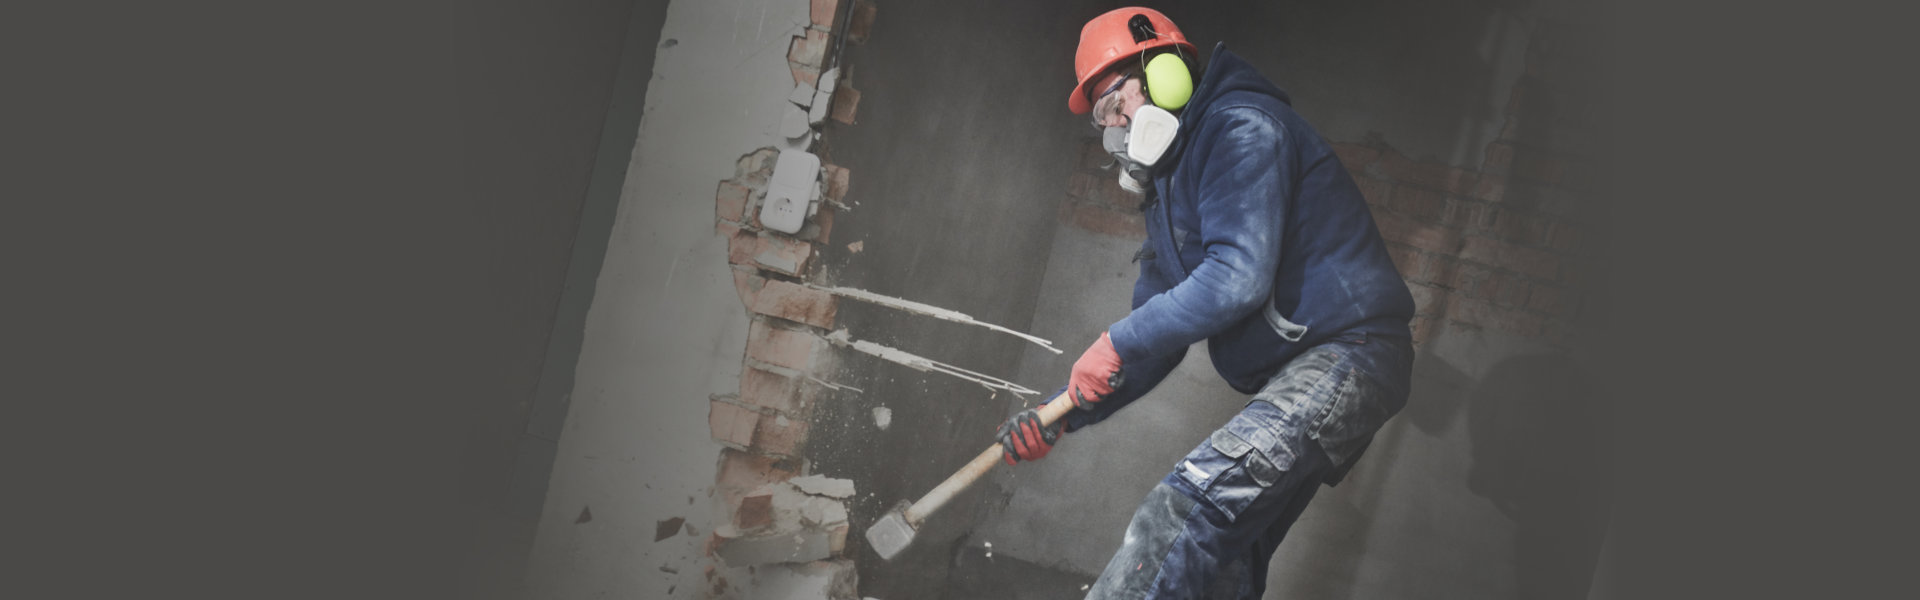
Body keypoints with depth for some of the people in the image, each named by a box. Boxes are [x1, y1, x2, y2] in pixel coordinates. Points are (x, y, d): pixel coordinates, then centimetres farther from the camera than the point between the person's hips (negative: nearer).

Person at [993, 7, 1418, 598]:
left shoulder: (1240, 127, -10)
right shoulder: (1167, 190, 20)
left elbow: (1238, 276, -23)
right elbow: (1158, 339, 19)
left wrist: (1118, 343, -15)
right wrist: (1060, 417, 7)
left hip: (1347, 353, -10)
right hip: (1290, 378, 10)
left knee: (1195, 502, -27)